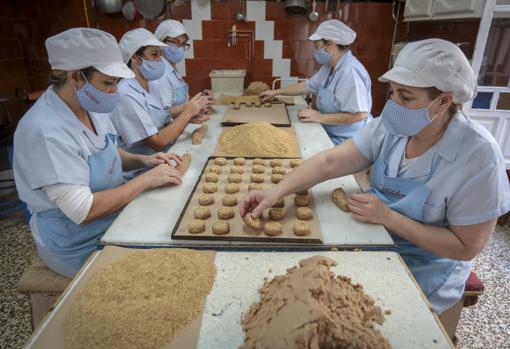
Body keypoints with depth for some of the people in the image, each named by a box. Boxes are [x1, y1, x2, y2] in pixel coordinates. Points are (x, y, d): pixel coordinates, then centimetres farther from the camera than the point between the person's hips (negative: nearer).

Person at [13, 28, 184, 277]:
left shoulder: (91, 106, -3)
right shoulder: (46, 130, -28)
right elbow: (83, 211, -29)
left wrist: (142, 161, -7)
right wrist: (147, 179, -24)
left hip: (113, 222, 7)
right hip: (80, 247, -7)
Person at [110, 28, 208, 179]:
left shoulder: (146, 88, 10)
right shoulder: (126, 96, -19)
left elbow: (164, 127, 7)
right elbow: (157, 142, -20)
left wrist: (188, 117, -9)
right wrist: (187, 113, -14)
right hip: (140, 175, -8)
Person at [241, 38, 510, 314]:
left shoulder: (477, 156, -23)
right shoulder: (389, 127, -10)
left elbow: (467, 247, -19)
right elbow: (329, 162, -16)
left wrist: (388, 217, -25)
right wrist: (276, 192, -29)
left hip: (424, 269, -4)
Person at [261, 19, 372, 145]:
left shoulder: (350, 71, -24)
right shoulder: (330, 67, 8)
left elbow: (359, 114, -30)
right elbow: (308, 85, 19)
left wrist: (320, 118, -25)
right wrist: (276, 92, 20)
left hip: (346, 141, -9)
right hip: (330, 134, 9)